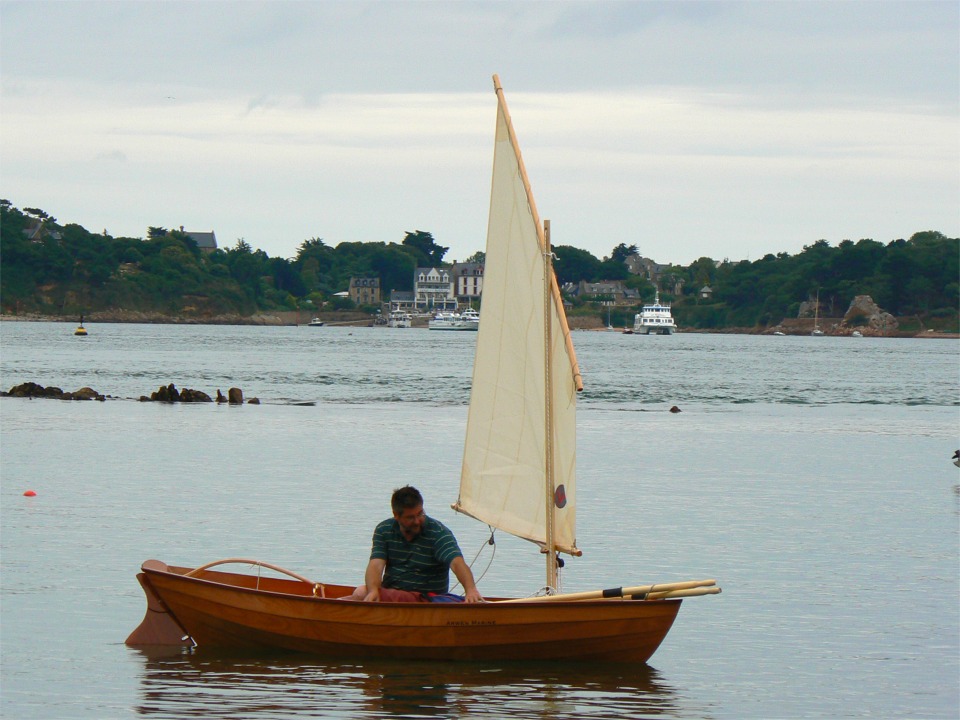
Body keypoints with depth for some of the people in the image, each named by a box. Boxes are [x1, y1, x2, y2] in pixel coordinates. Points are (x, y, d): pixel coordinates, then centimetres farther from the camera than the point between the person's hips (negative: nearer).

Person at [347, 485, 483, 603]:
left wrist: (471, 589, -43)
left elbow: (457, 562, -23)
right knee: (362, 592, -29)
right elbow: (375, 565, -9)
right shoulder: (384, 530, 3)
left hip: (427, 601, -4)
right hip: (388, 593, 4)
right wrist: (373, 590, -31)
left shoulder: (439, 533, -8)